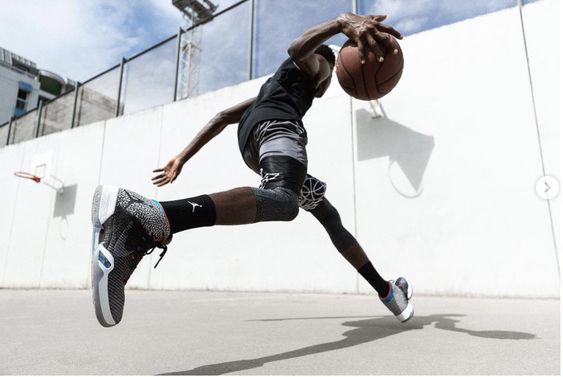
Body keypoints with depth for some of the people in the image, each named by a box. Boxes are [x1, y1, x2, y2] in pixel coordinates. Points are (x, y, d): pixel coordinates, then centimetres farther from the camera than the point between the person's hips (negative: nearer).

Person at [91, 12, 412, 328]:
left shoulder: (273, 87, 43)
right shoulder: (317, 64, 24)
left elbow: (224, 116, 34)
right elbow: (299, 49, -5)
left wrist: (182, 158, 31)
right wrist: (345, 21, -25)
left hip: (252, 146, 8)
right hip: (276, 124, -8)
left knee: (331, 217, 18)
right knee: (283, 200, -39)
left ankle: (385, 289, 25)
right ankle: (146, 219, -58)